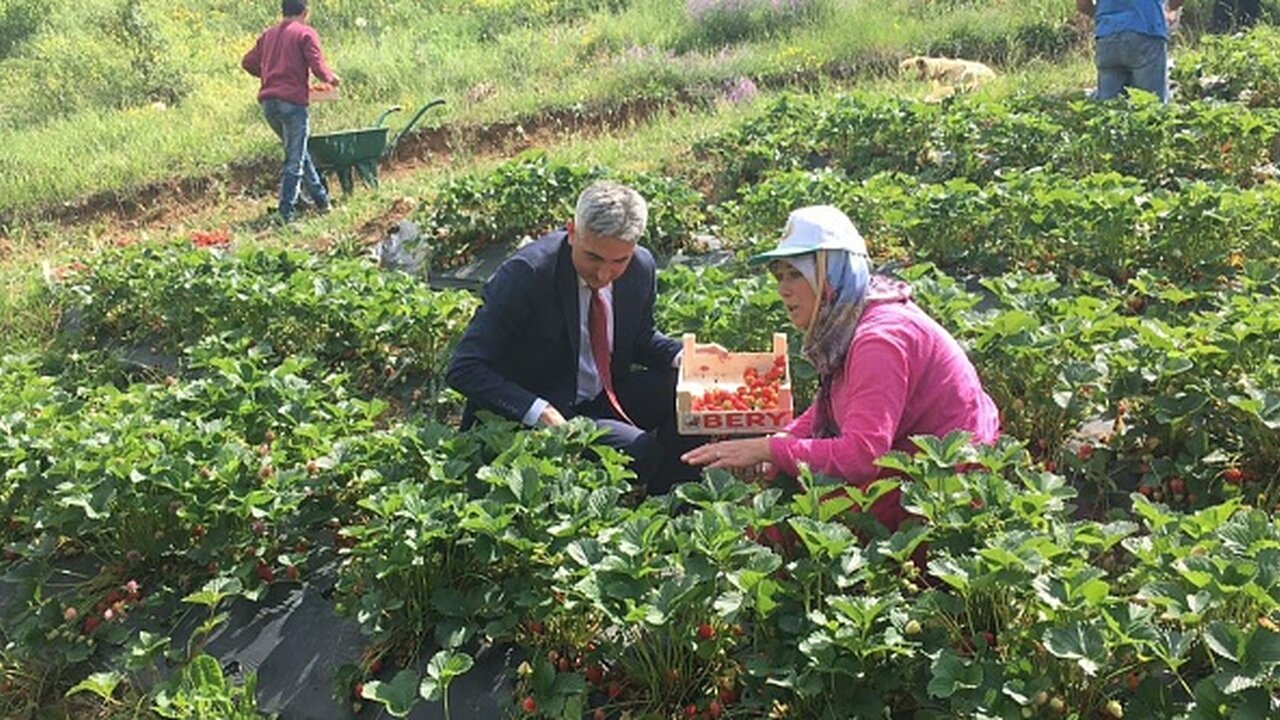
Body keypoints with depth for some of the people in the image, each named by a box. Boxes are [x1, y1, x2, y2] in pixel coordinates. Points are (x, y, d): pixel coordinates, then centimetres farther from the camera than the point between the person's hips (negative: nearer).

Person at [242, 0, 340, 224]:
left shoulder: (268, 34, 17)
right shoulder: (306, 33, -2)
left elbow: (248, 62, 16)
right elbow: (317, 67, -11)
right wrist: (332, 78, 9)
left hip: (268, 101, 7)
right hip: (292, 101, -7)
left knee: (298, 152, 19)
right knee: (294, 160, -3)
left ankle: (321, 199, 26)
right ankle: (286, 212, -6)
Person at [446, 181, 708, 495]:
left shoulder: (642, 268, -5)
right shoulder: (526, 273, -23)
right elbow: (464, 369, -23)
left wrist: (683, 358, -9)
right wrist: (541, 413, -34)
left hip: (608, 396, 7)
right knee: (638, 450, -27)